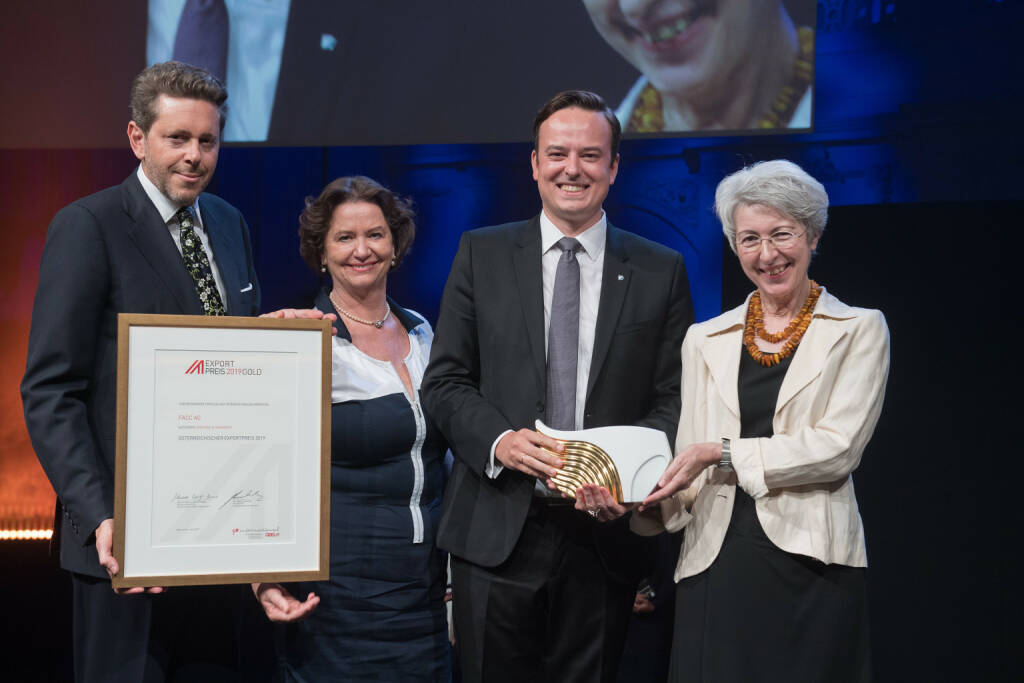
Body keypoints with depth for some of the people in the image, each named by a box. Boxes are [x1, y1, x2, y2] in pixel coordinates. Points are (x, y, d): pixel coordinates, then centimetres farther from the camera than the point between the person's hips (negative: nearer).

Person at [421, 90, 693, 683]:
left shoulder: (661, 272, 6)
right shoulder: (482, 254, 6)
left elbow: (672, 400, 4)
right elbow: (445, 381, 4)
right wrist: (497, 440, -15)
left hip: (603, 531, 1)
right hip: (497, 531, 0)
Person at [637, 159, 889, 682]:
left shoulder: (859, 331, 5)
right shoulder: (704, 339, 14)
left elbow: (838, 447, -8)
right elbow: (690, 464, 10)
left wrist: (722, 453, -12)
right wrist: (650, 496, -11)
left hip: (811, 563, -2)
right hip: (715, 566, 3)